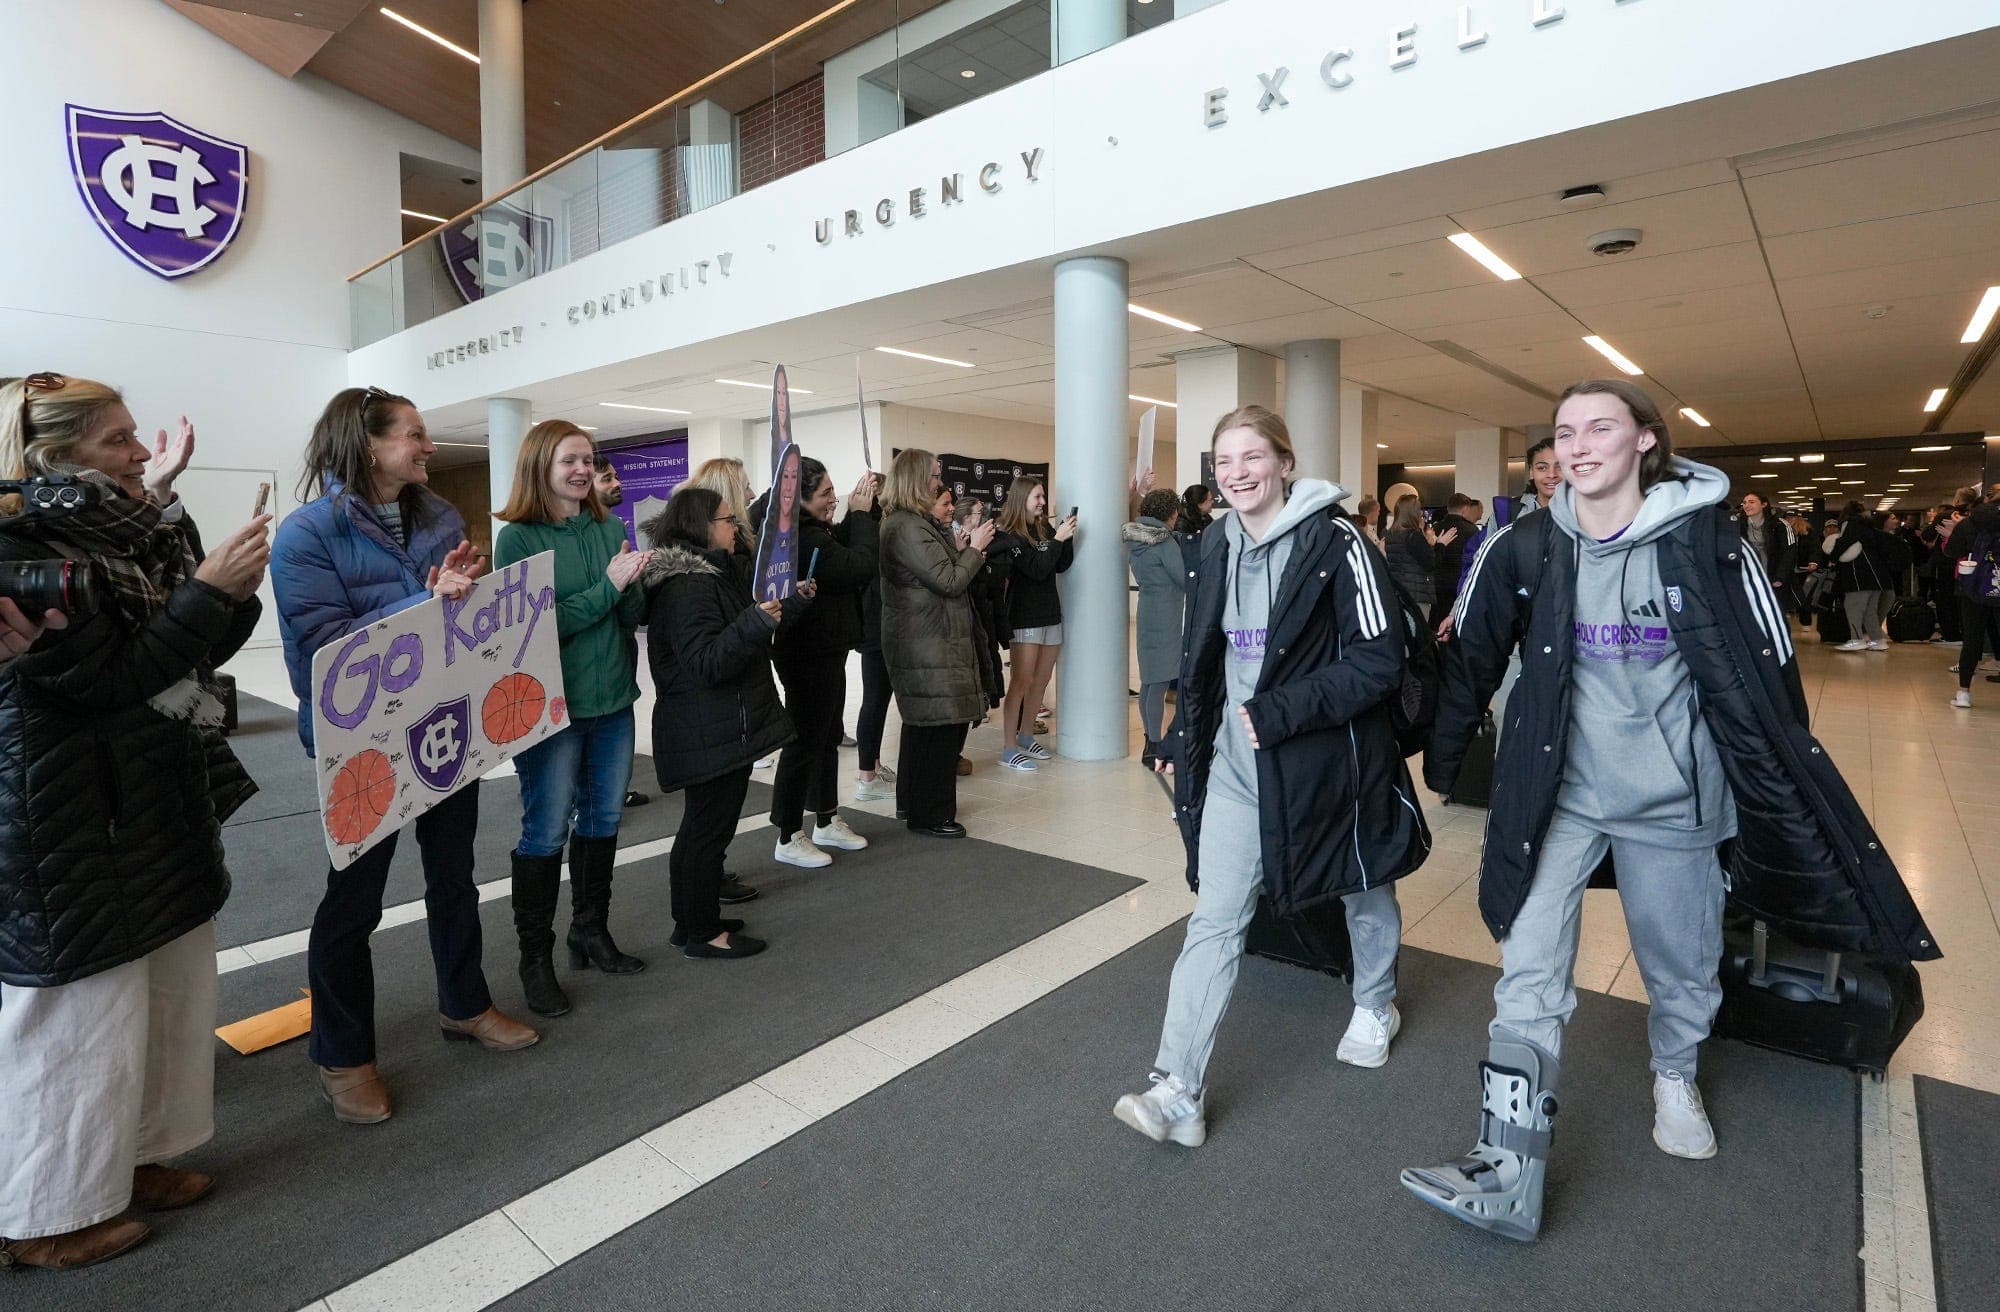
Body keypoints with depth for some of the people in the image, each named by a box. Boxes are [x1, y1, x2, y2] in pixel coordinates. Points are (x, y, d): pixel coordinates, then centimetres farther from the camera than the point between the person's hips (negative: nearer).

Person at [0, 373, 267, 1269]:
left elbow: (188, 658, 13)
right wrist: (207, 590, -21)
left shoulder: (129, 534, 10)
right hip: (73, 828, -8)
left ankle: (132, 1156, 34)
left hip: (160, 808, 9)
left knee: (169, 996, 16)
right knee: (79, 1017, 4)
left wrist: (234, 597, -4)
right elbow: (109, 679, -20)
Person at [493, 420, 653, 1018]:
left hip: (613, 699, 5)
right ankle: (535, 958, 19)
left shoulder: (610, 529, 5)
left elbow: (634, 614, 3)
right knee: (546, 833, 3)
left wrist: (631, 584, -18)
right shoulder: (519, 538, -9)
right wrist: (607, 585, -21)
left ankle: (591, 931, 32)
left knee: (603, 820, 15)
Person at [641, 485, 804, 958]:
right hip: (711, 735, -11)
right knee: (709, 827, -1)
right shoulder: (686, 587, -19)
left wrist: (790, 603, 21)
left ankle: (696, 919, 30)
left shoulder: (711, 574, 15)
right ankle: (701, 932, 12)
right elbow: (708, 662, -26)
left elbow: (741, 641, 26)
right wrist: (758, 621, -38)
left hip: (725, 727, 11)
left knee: (706, 825, 18)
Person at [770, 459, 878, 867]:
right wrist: (862, 513, -13)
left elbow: (842, 545, 18)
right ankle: (789, 840, 13)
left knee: (826, 738, 18)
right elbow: (860, 567, -24)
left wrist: (859, 509, 3)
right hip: (811, 656, -10)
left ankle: (826, 823, 32)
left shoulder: (810, 531, 5)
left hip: (823, 652, 10)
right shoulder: (802, 539, -25)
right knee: (804, 742, 0)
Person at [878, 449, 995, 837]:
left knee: (923, 725, 19)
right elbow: (949, 581, -20)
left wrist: (960, 551, 9)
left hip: (921, 641, 11)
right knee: (942, 727, -4)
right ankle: (930, 815, 6)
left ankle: (912, 802, 31)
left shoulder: (907, 523, 15)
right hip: (929, 646, -11)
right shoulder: (908, 528, -19)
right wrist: (974, 548, -6)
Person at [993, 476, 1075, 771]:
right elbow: (1037, 569, -19)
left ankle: (1026, 736, 27)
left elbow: (1061, 566, 7)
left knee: (1041, 681, 13)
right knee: (1021, 682, -7)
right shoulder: (1008, 536, -12)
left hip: (1050, 613, 7)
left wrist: (1067, 537, -6)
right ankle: (1009, 749, -1)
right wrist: (1057, 539, -18)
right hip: (1025, 617, -7)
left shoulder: (1045, 528, 7)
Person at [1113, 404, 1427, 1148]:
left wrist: (1280, 712, -23)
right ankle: (1178, 1092, 2)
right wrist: (1183, 741, 13)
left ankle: (1376, 1005, 51)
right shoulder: (1216, 549, 5)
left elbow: (1380, 661, -18)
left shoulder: (1336, 543, -14)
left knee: (1364, 889, 21)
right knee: (1214, 919, -2)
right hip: (1236, 763, 4)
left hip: (1328, 758, -3)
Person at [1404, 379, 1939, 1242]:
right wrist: (1442, 763, 10)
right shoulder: (1525, 548, -5)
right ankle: (1508, 1175, 1)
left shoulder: (1706, 543, -9)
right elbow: (1472, 658, 4)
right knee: (1529, 970, -5)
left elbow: (1767, 671, -1)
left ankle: (1675, 1078, 50)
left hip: (1671, 796, 0)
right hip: (1560, 791, 0)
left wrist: (1786, 797, 3)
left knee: (1681, 963, 17)